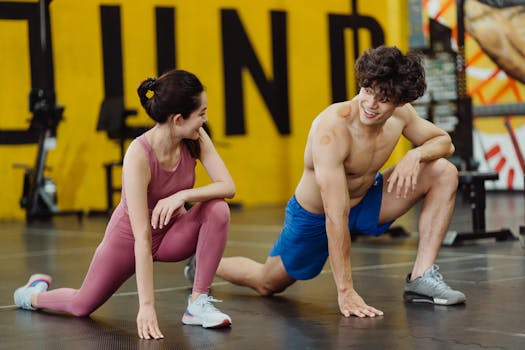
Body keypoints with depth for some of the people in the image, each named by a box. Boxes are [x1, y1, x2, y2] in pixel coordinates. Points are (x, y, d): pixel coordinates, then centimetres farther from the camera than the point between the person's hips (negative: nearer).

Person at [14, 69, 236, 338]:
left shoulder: (196, 139, -21)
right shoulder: (138, 155, -35)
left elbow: (228, 186, -25)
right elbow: (142, 238, -37)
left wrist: (182, 196, -41)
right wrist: (147, 305, -39)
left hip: (172, 230, 4)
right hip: (129, 235, -3)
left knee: (218, 209, -28)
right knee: (82, 306, 9)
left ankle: (198, 304, -18)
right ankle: (35, 294, 45)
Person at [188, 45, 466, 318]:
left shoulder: (401, 114, -19)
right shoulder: (332, 128, -39)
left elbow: (445, 142, 0)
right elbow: (336, 216, -40)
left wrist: (416, 154, -25)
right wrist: (345, 291, -40)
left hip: (365, 201, 5)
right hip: (314, 216, -5)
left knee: (444, 172, -12)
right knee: (268, 284, 13)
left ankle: (422, 277, -9)